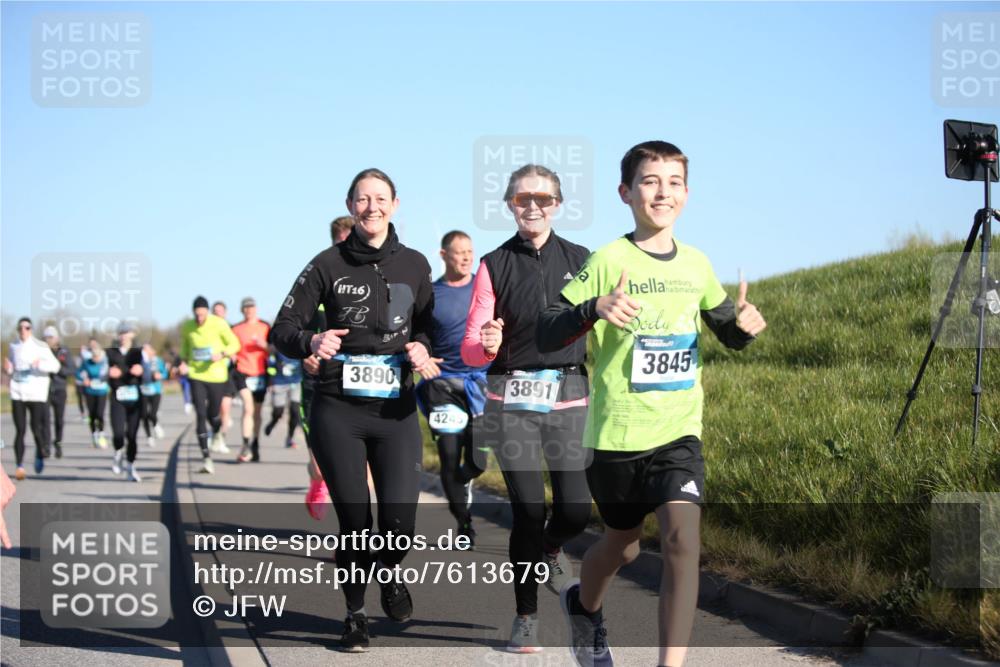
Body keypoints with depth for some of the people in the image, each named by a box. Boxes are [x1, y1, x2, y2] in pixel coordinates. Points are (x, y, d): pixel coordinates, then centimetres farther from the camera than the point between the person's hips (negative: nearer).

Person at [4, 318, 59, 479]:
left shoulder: (40, 347, -3)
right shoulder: (13, 347, 9)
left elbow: (55, 366, -8)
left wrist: (40, 364, -25)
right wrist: (8, 369, -3)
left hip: (37, 393, -2)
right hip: (18, 394, 2)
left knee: (37, 429, 1)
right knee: (19, 430, -4)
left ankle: (40, 455, 29)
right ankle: (20, 466, -3)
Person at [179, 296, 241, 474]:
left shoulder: (218, 324, -9)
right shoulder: (187, 327, 1)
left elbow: (235, 344, -2)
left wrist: (222, 354, -20)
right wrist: (184, 362, 1)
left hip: (217, 375, -1)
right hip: (196, 375, 1)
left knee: (213, 415, 7)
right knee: (200, 414, -9)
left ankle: (218, 431, 46)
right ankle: (206, 457, -9)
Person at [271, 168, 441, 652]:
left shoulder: (414, 265, 6)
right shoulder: (328, 264, 0)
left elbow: (428, 327, 17)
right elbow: (282, 329, -1)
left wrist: (421, 347, -6)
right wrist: (310, 342, -22)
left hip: (396, 411, 1)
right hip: (338, 411, -1)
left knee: (399, 525, -9)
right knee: (354, 521, 0)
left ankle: (389, 574, 28)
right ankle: (355, 614, 24)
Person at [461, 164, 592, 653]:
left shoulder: (579, 260, 7)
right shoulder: (495, 265, 3)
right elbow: (470, 349, 1)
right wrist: (487, 346, -21)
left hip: (570, 399, 1)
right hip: (512, 401, -1)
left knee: (576, 510, -7)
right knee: (528, 511, -6)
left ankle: (550, 550, 30)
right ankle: (525, 617, 10)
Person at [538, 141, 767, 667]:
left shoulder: (696, 264, 5)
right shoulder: (609, 261, -9)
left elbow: (728, 331, 19)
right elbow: (546, 336, -13)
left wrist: (746, 325, -5)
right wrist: (594, 309, -31)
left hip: (679, 431, 2)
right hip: (616, 433, -2)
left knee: (682, 537, -18)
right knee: (622, 544, 16)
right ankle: (584, 606, 50)